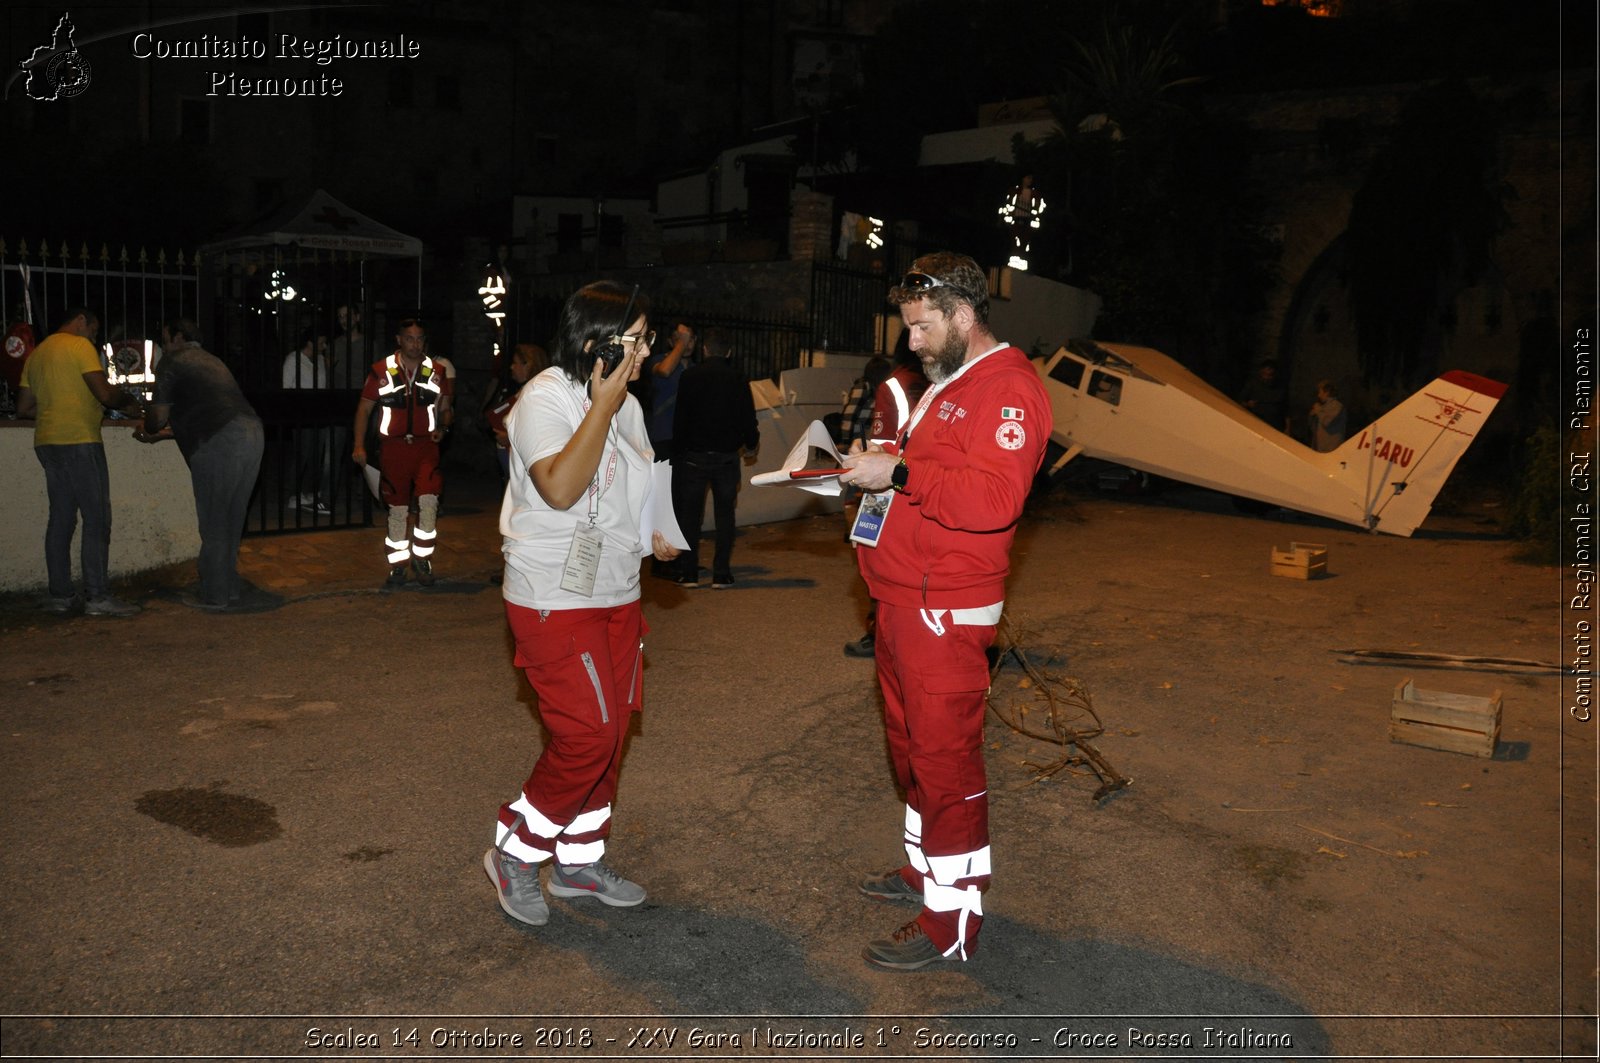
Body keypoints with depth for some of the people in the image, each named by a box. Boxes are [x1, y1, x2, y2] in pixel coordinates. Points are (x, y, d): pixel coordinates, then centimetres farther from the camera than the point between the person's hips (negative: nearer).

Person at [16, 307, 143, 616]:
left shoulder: (36, 354, 19)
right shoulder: (79, 345, -5)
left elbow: (23, 408, 20)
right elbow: (105, 393, -14)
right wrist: (128, 400, 5)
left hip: (47, 443, 8)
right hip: (79, 442, -8)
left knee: (61, 519, 10)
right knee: (97, 520, -7)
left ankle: (60, 594, 11)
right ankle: (98, 596, -9)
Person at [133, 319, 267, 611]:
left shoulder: (173, 361, 5)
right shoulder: (211, 361, 30)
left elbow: (158, 414, 3)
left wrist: (149, 430, 24)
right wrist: (161, 435, 40)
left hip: (221, 442, -8)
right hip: (252, 433, 8)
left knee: (213, 524, 1)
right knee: (231, 521, 15)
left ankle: (214, 596, 6)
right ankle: (231, 592, 19)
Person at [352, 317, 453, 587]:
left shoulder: (436, 371, 5)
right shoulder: (381, 371, 0)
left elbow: (445, 407, 14)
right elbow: (364, 408, 5)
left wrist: (442, 428, -8)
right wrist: (358, 446, -4)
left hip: (425, 445, 0)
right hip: (393, 447, 0)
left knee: (429, 501, -16)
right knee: (397, 509, 7)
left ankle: (422, 558, 2)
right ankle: (398, 565, 21)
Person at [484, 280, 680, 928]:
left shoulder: (627, 405, 11)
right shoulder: (545, 398, -14)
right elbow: (560, 488, -28)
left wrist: (656, 532, 6)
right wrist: (603, 404, -24)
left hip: (617, 595, 8)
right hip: (554, 600, -8)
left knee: (611, 732, 11)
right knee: (588, 734, -12)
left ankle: (579, 860, 27)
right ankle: (514, 852, 10)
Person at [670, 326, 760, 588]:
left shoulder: (689, 376, -4)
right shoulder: (737, 379, -1)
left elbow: (681, 418, -5)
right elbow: (749, 419, 3)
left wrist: (678, 450, 2)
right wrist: (751, 445, 21)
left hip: (693, 455, -1)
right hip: (727, 456, 1)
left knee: (690, 514, 6)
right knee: (724, 514, 7)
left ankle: (689, 573, 5)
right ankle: (721, 574, 3)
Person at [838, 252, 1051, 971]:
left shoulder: (1007, 389, -14)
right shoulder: (947, 383, 19)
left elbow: (994, 497, -28)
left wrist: (899, 471, -24)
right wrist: (876, 465, 11)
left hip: (946, 608, -10)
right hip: (903, 599, 11)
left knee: (944, 755, -3)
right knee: (910, 743, 20)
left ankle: (951, 920, 8)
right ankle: (924, 869, 36)